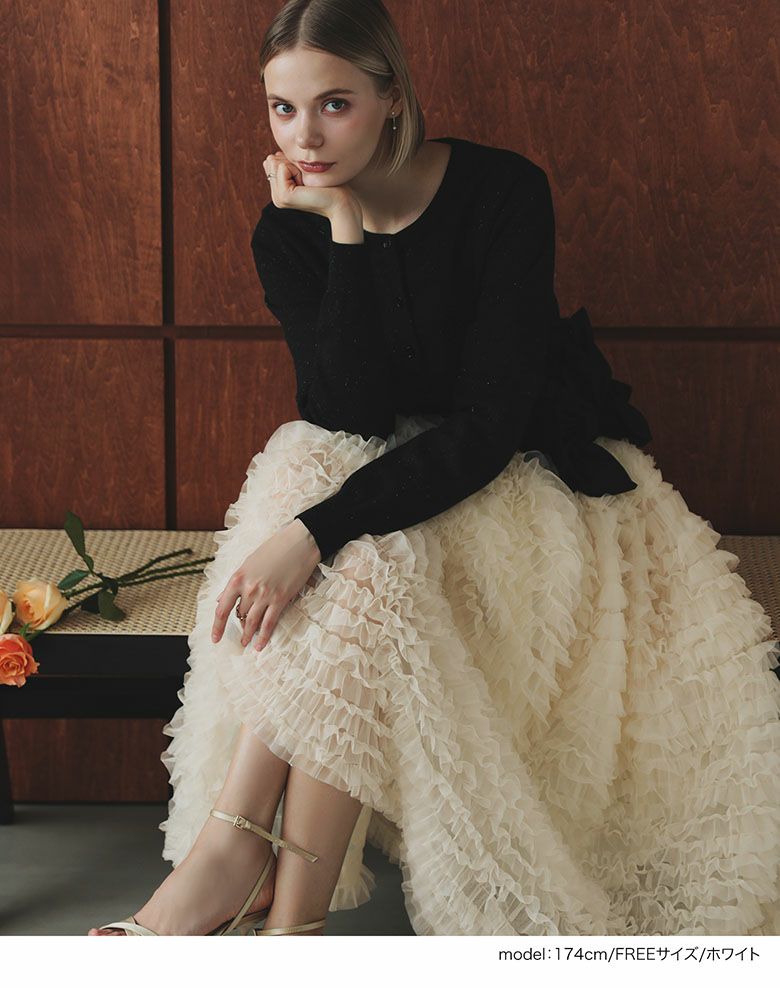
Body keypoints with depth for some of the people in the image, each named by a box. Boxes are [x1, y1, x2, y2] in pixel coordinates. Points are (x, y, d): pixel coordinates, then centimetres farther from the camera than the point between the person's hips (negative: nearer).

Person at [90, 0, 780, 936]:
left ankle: (233, 845, -31)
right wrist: (345, 231, -23)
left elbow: (490, 426, -25)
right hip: (390, 472, 4)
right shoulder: (288, 234, -5)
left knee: (362, 556, -32)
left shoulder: (502, 192, -18)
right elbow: (350, 420, -18)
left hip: (530, 481, -4)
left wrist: (316, 530, -36)